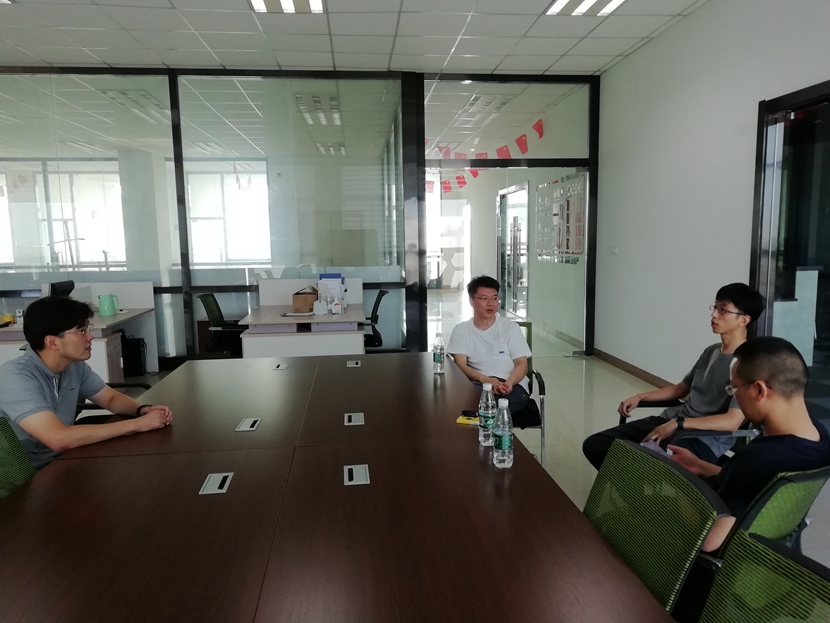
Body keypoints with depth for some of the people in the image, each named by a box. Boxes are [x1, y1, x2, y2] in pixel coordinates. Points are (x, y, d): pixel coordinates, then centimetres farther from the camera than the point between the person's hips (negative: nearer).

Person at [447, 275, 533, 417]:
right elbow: (460, 365, -1)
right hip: (478, 384, 1)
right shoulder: (461, 330, 9)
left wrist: (509, 383, -20)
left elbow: (522, 364, 3)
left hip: (511, 385, -1)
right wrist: (485, 380, -21)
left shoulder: (511, 327, 8)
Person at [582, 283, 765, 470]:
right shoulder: (710, 352, 14)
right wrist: (640, 396, 13)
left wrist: (678, 424, -25)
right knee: (594, 444, -7)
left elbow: (732, 421, -21)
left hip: (704, 439, -8)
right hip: (670, 421, 8)